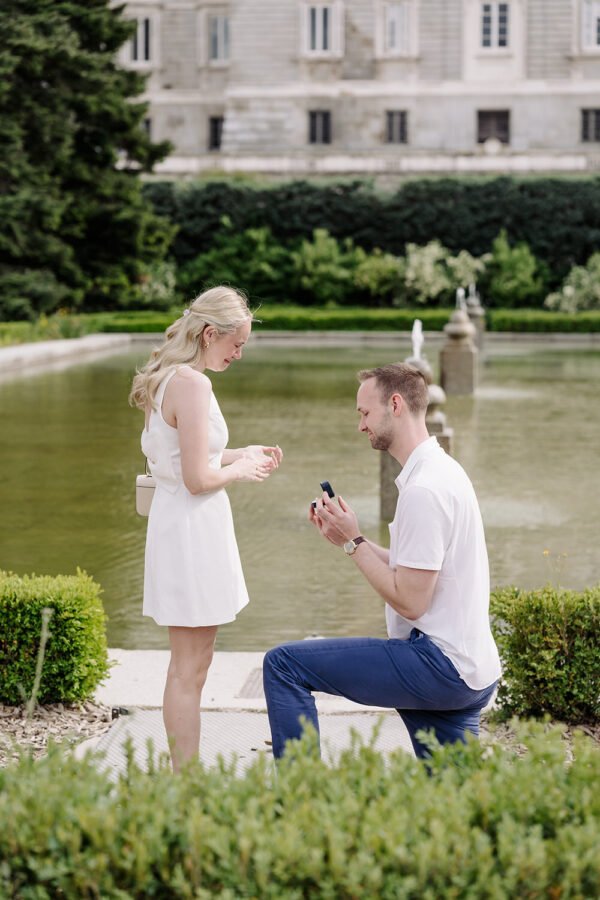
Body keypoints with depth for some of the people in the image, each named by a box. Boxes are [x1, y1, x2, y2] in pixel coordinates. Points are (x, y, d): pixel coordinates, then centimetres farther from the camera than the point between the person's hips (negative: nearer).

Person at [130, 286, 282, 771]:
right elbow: (198, 479, -22)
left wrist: (241, 454, 15)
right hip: (191, 529, -11)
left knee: (190, 664, 17)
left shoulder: (168, 379, 11)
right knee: (190, 669, -4)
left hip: (181, 524, 11)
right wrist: (240, 470, -5)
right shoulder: (193, 385, -20)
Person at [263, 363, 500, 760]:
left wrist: (354, 541, -9)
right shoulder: (443, 469, 15)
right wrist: (348, 539, 10)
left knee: (284, 664, -9)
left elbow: (409, 601, -19)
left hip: (439, 664, -10)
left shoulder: (423, 490, -18)